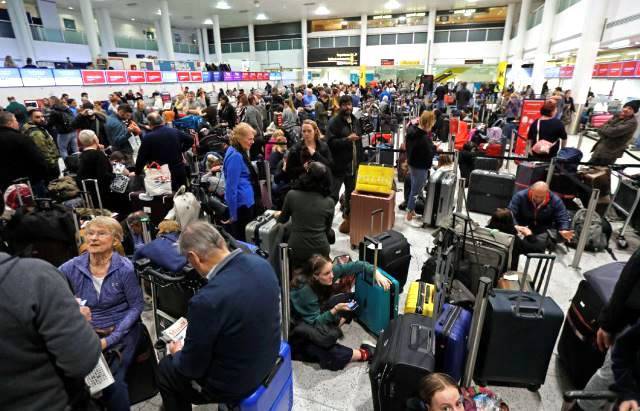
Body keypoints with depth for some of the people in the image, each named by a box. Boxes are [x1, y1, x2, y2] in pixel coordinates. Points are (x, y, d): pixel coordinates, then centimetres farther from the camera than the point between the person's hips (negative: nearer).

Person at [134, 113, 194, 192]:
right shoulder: (175, 131, 1)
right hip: (179, 171, 4)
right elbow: (191, 140, 15)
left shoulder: (148, 137, -11)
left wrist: (137, 172, 8)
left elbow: (141, 158, -5)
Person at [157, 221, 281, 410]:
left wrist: (178, 353, 4)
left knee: (165, 369, 21)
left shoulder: (206, 300, -34)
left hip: (234, 383, -6)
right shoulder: (261, 264, -13)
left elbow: (192, 368, -18)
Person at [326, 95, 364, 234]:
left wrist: (361, 159, 17)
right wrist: (347, 139, -25)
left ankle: (348, 217, 32)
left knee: (351, 194, 16)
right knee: (333, 195, -3)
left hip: (353, 165, 7)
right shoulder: (334, 122, -9)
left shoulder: (355, 121, 14)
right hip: (338, 165, -6)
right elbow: (330, 142, -20)